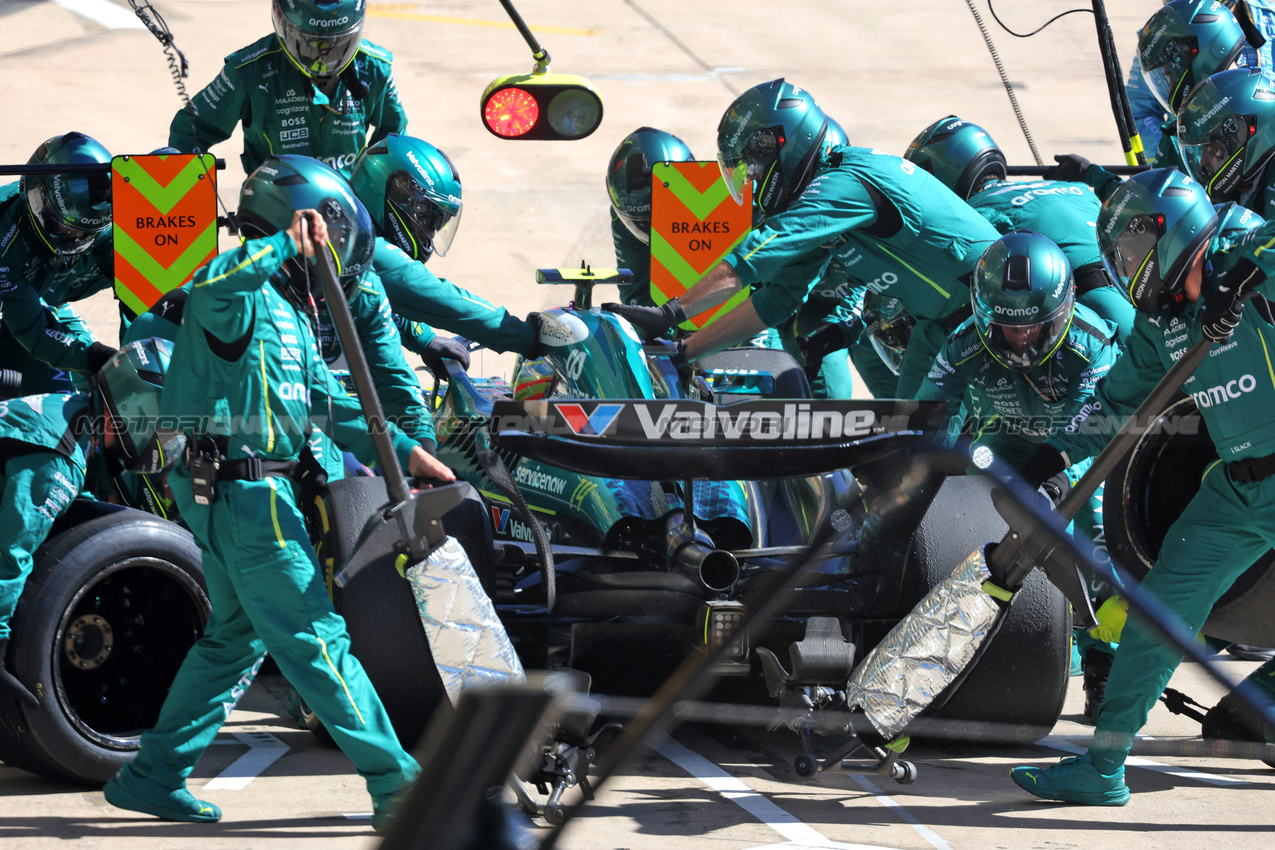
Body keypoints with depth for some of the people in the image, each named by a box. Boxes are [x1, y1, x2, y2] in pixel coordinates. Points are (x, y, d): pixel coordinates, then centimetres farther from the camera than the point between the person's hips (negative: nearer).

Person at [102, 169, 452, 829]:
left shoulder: (290, 310, 19)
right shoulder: (245, 297, -13)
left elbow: (327, 402, 23)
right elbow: (210, 287, -39)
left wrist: (401, 449, 16)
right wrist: (284, 243, -37)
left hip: (236, 494, 11)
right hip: (245, 490, -11)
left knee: (236, 637, 18)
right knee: (313, 638, -7)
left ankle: (152, 776, 23)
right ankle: (398, 785, -6)